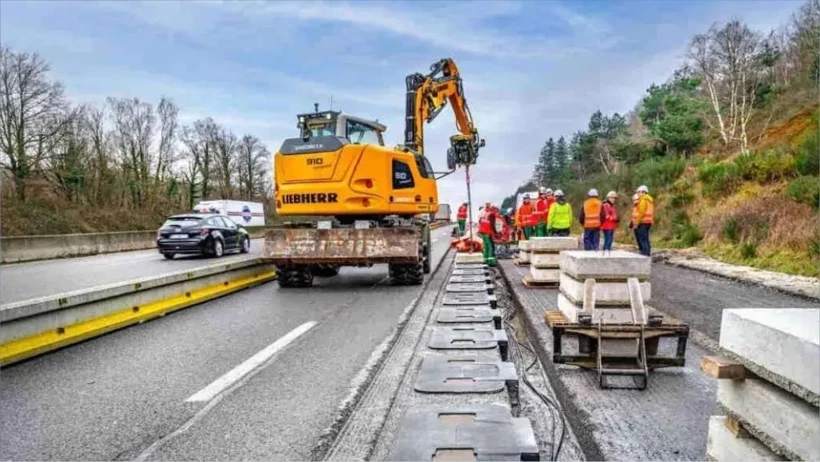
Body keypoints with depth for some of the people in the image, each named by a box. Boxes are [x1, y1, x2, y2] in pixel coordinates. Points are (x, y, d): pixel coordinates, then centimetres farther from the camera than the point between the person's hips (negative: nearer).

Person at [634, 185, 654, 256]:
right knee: (645, 239, 14)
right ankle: (647, 253, 16)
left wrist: (637, 223, -15)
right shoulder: (650, 200, 19)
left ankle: (645, 254, -10)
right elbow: (651, 212, 18)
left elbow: (641, 212, -17)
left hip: (643, 222, -9)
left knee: (643, 239, -8)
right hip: (649, 222, 9)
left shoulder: (643, 200, -10)